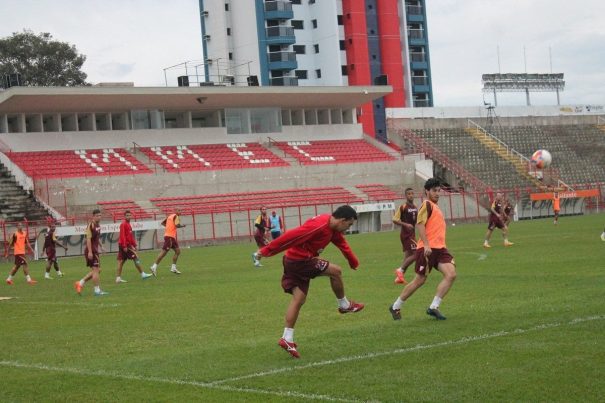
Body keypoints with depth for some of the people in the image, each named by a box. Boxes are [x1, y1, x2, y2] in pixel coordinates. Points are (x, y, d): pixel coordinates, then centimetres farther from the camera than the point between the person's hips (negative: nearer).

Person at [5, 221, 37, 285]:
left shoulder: (24, 233, 9)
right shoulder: (15, 234, -10)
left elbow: (26, 243, 15)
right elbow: (11, 244, -5)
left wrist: (31, 249, 4)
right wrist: (7, 252, -2)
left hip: (22, 252, 8)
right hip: (18, 252, -8)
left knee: (17, 266, 14)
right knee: (25, 264, -13)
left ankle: (9, 279, 25)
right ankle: (28, 279, -12)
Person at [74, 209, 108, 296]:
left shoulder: (98, 225, 14)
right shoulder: (91, 225, -14)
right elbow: (88, 239, -19)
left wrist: (100, 247, 22)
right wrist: (90, 252, -23)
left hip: (95, 251, 10)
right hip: (91, 251, -10)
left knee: (96, 270, 13)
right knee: (96, 270, -8)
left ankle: (80, 283, 19)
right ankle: (97, 290, -4)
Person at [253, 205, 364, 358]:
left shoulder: (332, 228, 7)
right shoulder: (319, 225, -24)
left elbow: (342, 243, 25)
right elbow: (291, 236, -27)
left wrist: (354, 262, 32)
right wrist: (266, 251, -27)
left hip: (295, 261, 10)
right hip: (300, 261, -10)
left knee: (298, 299, 5)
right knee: (335, 271, -4)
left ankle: (287, 338, 3)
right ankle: (344, 305, 16)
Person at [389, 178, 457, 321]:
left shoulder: (435, 207, 21)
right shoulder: (426, 205, -6)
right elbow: (420, 224, -16)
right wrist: (426, 245, -24)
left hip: (439, 248, 8)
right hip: (427, 249, -8)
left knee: (451, 274, -13)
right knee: (419, 280, -1)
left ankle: (433, 307, -12)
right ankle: (395, 307, 16)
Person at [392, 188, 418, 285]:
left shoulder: (415, 208, 12)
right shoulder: (403, 207, -10)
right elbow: (394, 220, -14)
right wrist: (405, 224, -24)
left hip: (412, 234, 8)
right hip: (406, 234, -8)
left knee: (408, 256, 8)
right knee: (416, 254, -15)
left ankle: (399, 277, 13)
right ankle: (400, 270, -7)